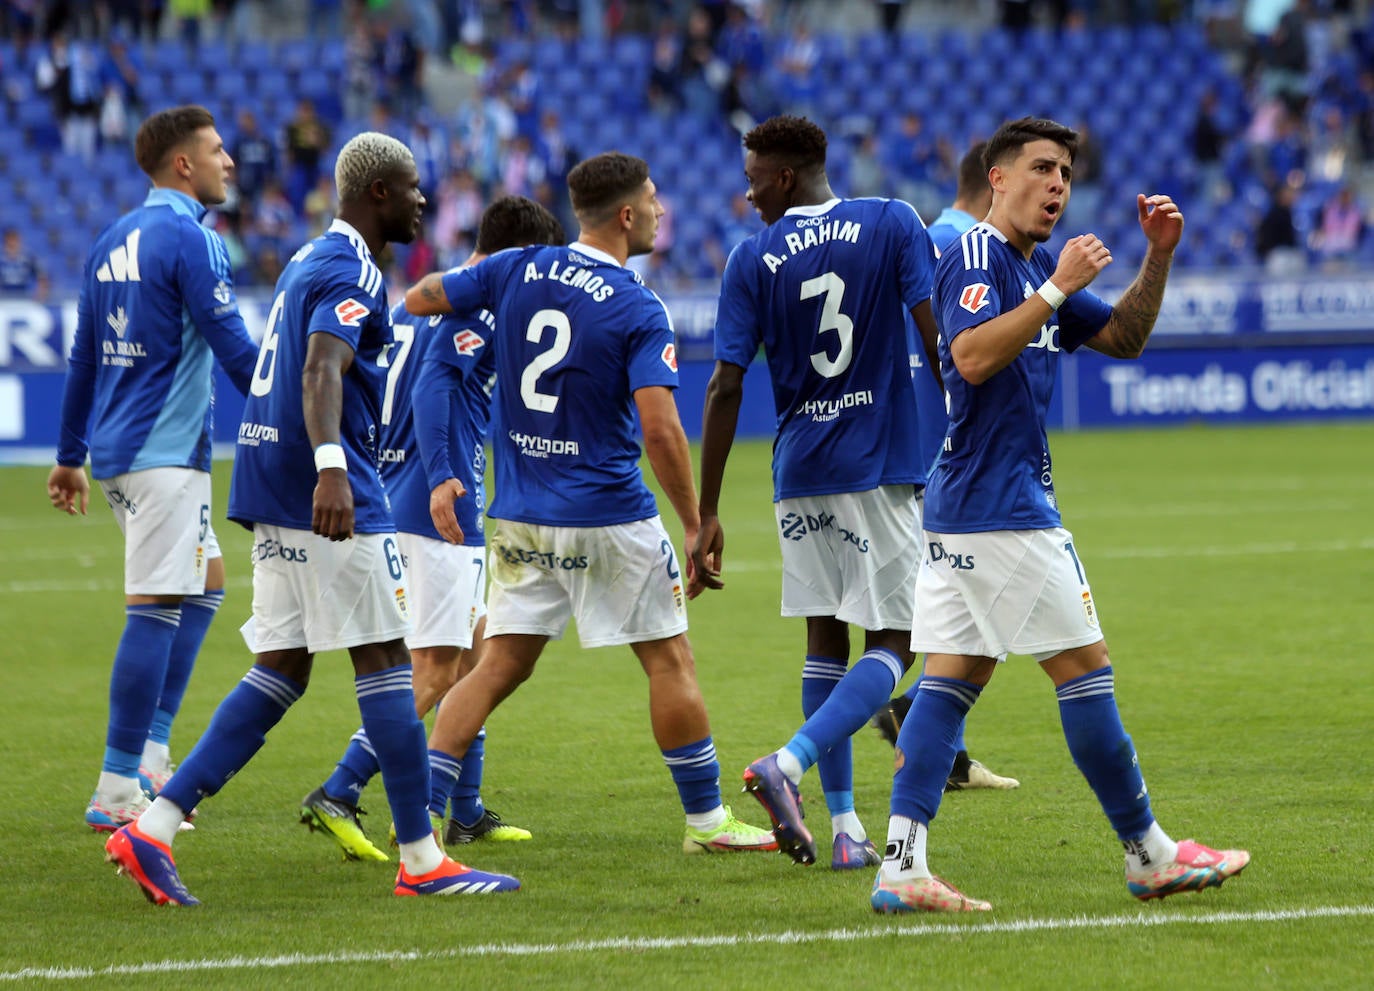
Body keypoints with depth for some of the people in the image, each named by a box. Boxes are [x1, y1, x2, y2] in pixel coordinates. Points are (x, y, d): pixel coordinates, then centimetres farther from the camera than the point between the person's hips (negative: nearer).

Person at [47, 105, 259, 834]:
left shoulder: (113, 242, 14)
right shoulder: (190, 239, -12)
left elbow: (83, 358, 18)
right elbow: (235, 350, -15)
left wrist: (71, 456, 23)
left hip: (119, 447, 9)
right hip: (165, 450, -9)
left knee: (206, 583, 19)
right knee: (156, 608, -9)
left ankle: (150, 756, 15)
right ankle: (117, 791, -10)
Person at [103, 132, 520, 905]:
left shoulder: (309, 262, 19)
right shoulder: (353, 274, -12)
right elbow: (321, 372, -28)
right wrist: (330, 467, -43)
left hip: (273, 493, 10)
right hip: (329, 493, -10)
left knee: (282, 670, 8)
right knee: (385, 659, -3)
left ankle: (153, 830, 0)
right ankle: (422, 860, 0)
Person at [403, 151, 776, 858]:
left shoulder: (515, 271, 1)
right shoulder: (639, 311, -12)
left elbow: (417, 300, 8)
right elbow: (660, 429, -19)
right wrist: (696, 527, -12)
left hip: (519, 519, 5)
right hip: (608, 516, -5)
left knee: (500, 664, 7)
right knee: (669, 660, 8)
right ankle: (706, 819, 15)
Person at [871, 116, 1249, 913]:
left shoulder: (1036, 268, 18)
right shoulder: (977, 257, -12)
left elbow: (1124, 338, 22)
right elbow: (972, 356, -26)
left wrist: (1159, 257, 9)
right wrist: (1057, 290, -24)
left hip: (962, 509, 10)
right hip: (999, 504, -10)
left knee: (953, 677, 3)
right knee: (1084, 666, -2)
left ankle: (902, 868, -3)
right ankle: (1149, 854, 6)